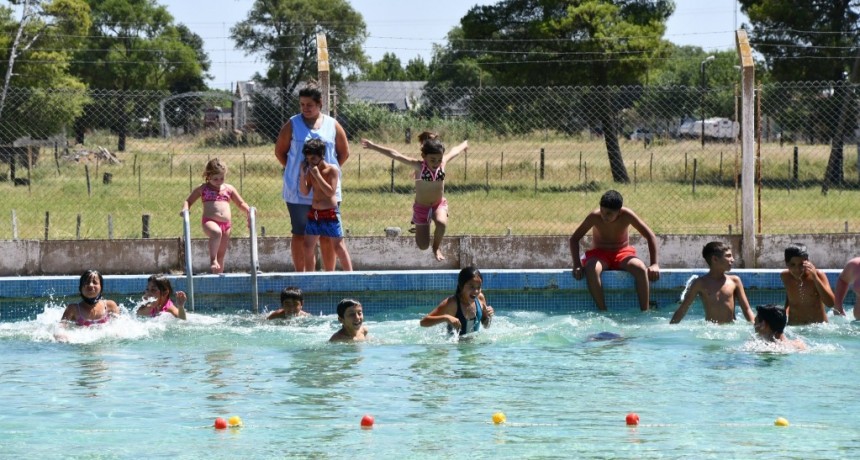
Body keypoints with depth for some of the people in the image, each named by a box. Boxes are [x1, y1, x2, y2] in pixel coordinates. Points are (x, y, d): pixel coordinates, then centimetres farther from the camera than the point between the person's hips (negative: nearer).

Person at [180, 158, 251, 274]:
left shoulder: (229, 189, 17)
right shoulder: (202, 189, 10)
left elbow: (241, 203, 24)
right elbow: (188, 201, 15)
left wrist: (248, 210, 4)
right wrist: (185, 209, -7)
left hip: (226, 225, 4)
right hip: (210, 221, -4)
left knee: (221, 255, 7)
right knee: (216, 232, -39)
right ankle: (213, 260, -40)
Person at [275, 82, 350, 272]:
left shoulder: (333, 125, 5)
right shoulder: (292, 125, 0)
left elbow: (344, 153, 15)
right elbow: (279, 151, 7)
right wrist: (294, 170, 1)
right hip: (298, 190, -1)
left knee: (327, 235, 5)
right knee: (300, 234, 2)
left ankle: (329, 273, 13)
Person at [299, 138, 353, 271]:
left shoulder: (332, 169, -10)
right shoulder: (310, 171, 6)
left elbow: (330, 191, -19)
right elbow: (305, 191, 1)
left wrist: (317, 175, -23)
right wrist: (302, 174, -10)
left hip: (330, 214, -6)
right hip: (314, 213, 6)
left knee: (339, 247, -4)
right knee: (308, 247, 7)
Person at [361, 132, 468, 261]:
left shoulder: (443, 162, -10)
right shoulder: (419, 166, -19)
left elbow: (454, 151, 13)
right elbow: (395, 155, -27)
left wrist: (464, 145, 33)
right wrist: (374, 147, -31)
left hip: (439, 204, 2)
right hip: (422, 207, -2)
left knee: (442, 223, -34)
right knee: (423, 246, 3)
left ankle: (437, 247, -2)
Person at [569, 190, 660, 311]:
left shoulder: (626, 215, -17)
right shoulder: (594, 217, -18)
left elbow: (650, 236, -11)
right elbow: (574, 239, -10)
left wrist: (654, 264, -19)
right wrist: (577, 265, -21)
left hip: (622, 253, 1)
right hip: (599, 254, -1)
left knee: (641, 269, -33)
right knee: (591, 269, -38)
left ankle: (645, 312, -27)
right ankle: (602, 311, -33)